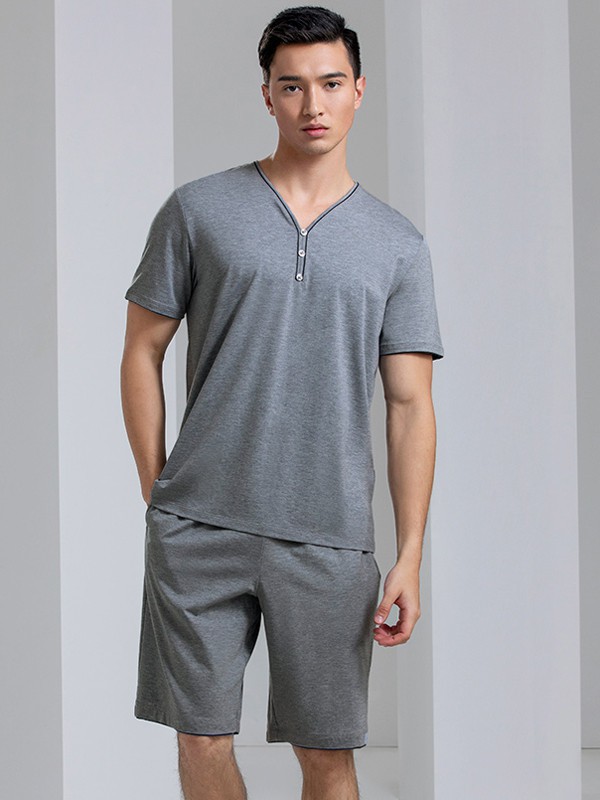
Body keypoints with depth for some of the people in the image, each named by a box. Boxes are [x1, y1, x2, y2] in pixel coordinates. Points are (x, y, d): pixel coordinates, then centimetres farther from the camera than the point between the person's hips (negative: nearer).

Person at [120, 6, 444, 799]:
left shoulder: (398, 244, 7)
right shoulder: (197, 210, 4)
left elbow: (410, 406, 4)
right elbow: (142, 352, 8)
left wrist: (410, 557, -2)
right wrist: (158, 495, 2)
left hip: (331, 540, 1)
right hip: (198, 529, 0)